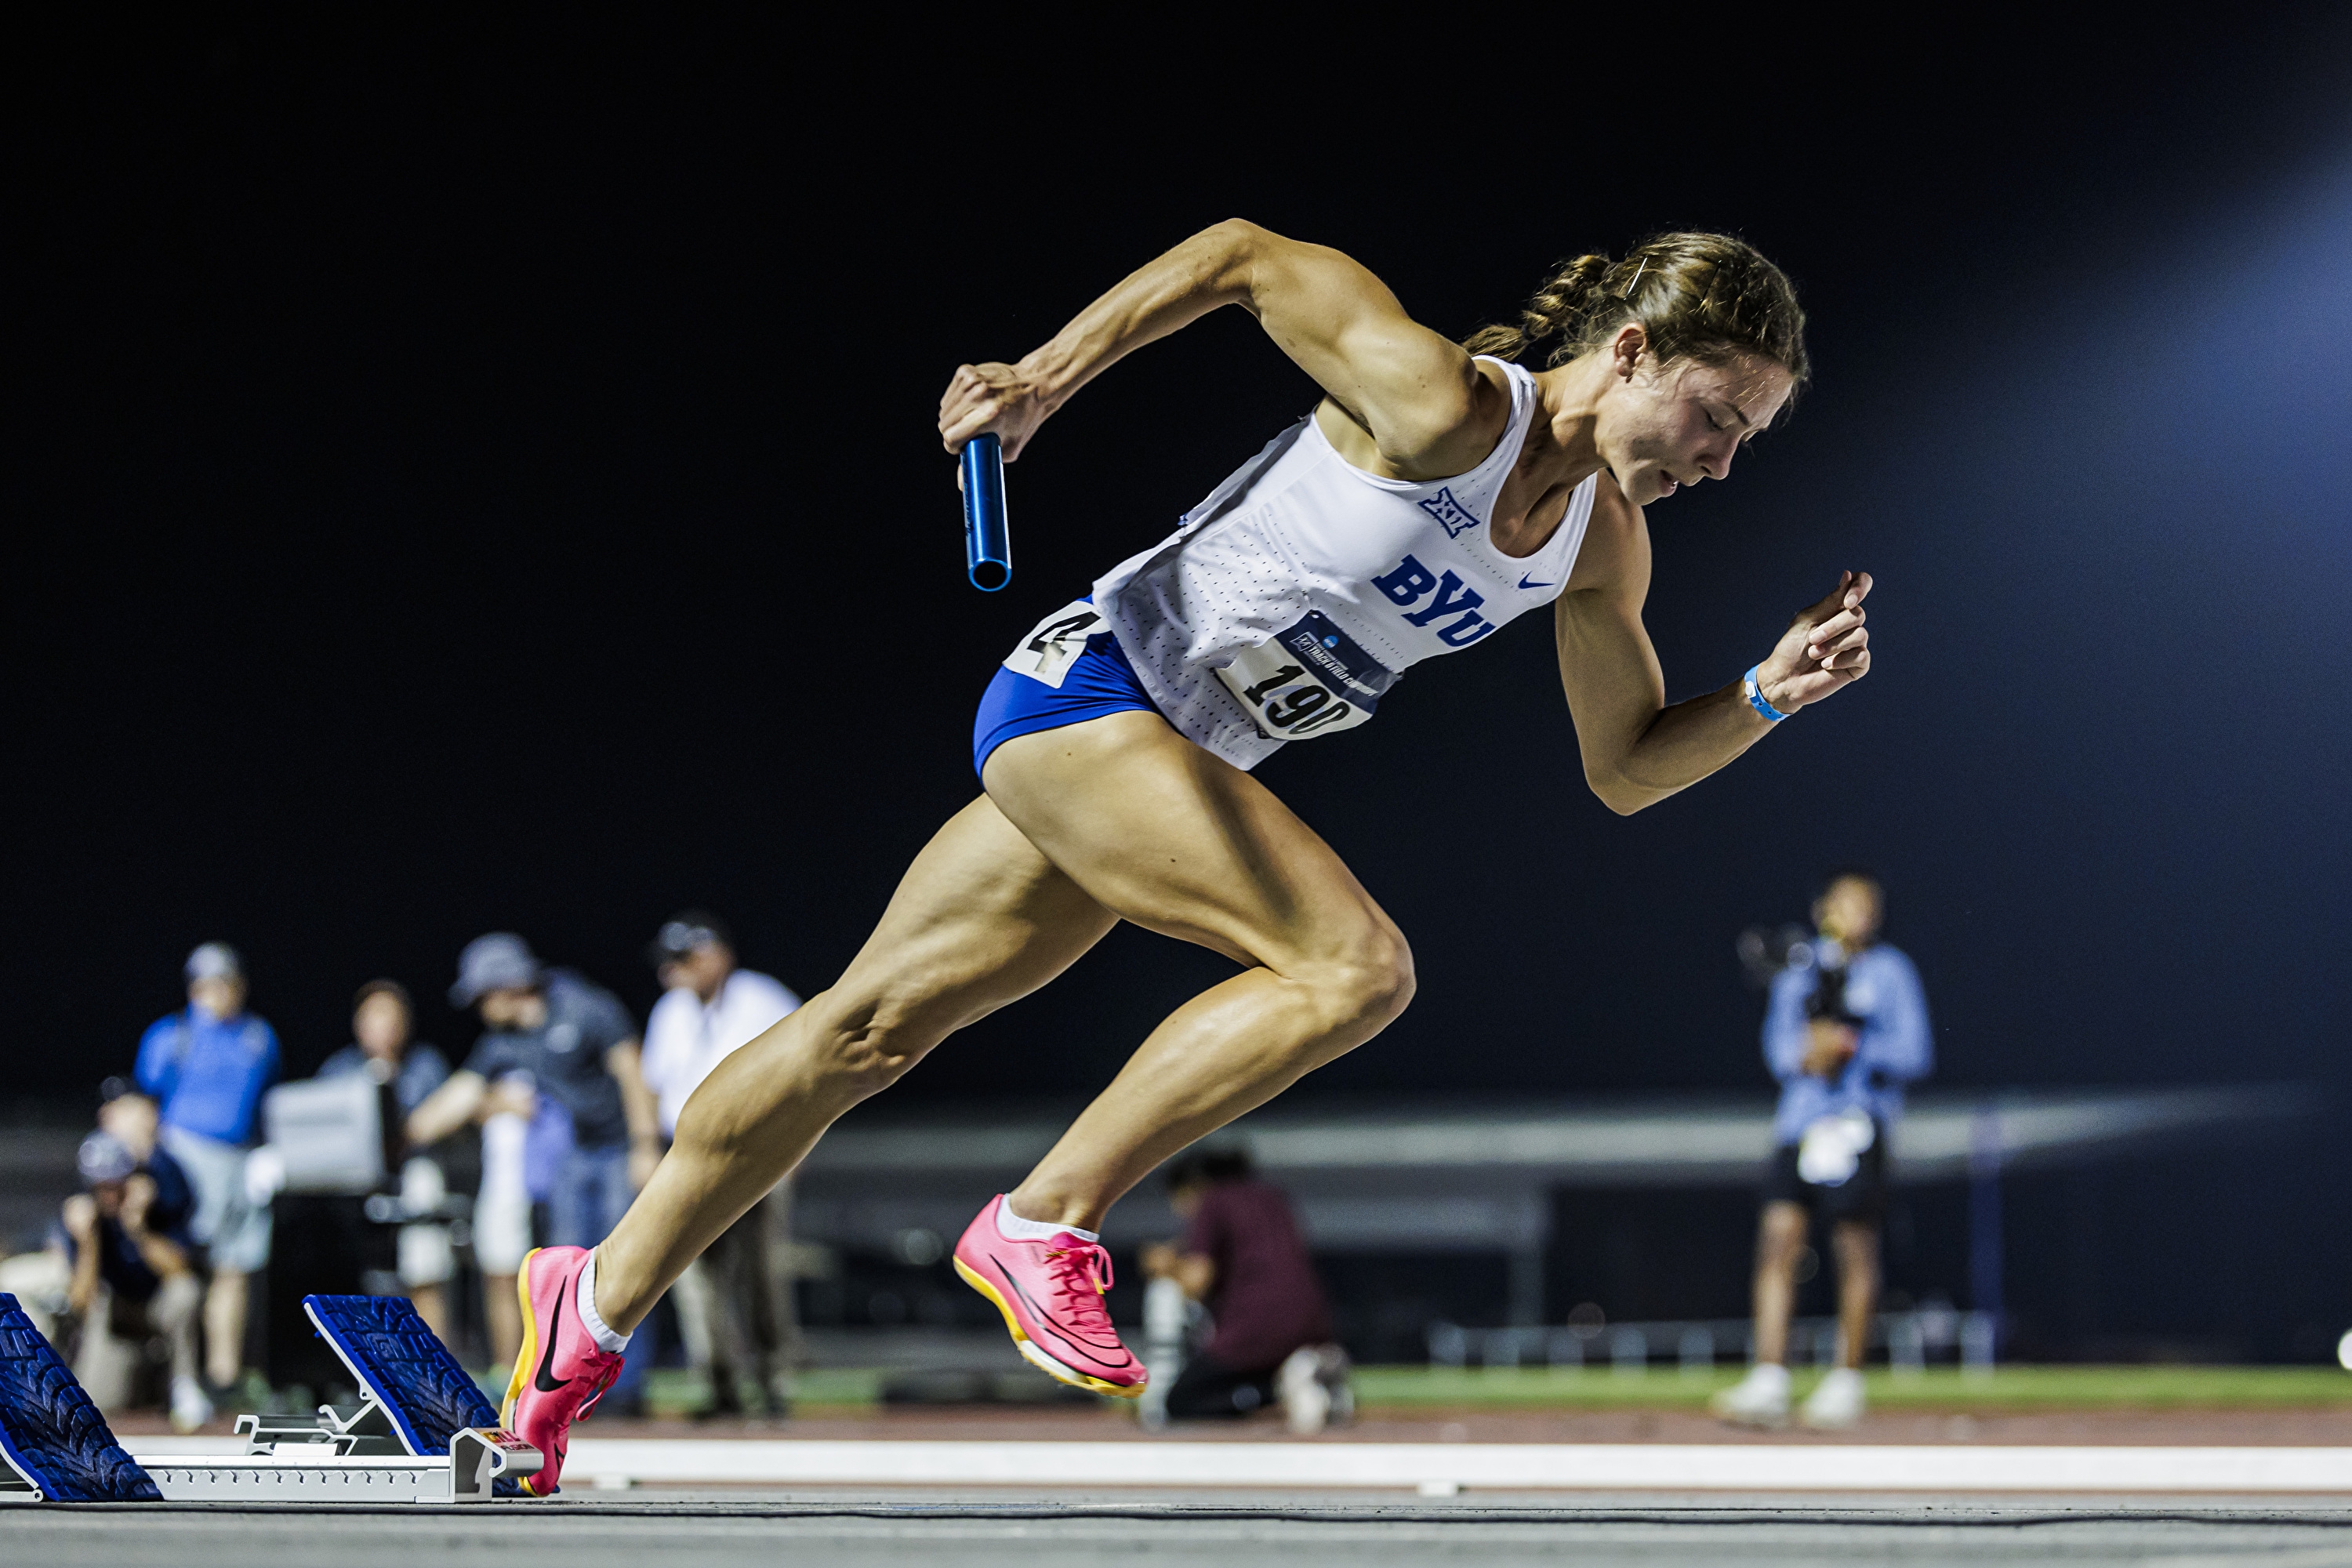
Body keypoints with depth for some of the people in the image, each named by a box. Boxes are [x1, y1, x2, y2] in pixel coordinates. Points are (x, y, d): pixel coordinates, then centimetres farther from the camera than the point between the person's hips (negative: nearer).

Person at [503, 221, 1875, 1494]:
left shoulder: (1605, 546, 3)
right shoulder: (1438, 403, -20)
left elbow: (1628, 767, 12)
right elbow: (1245, 258, -11)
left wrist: (1768, 696, -5)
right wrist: (1042, 382, -13)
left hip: (1181, 767, 8)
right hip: (1092, 681, -8)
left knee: (870, 1029, 11)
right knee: (1356, 966, -23)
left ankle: (596, 1306, 19)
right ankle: (1044, 1225, -13)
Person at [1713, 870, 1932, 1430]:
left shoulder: (1889, 973, 4)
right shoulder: (1798, 973, 16)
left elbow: (1914, 1053, -1)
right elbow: (1777, 1047, 13)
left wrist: (1852, 1048, -15)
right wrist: (1806, 1056, -9)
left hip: (1859, 1122, -3)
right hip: (1799, 1114, 3)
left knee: (1855, 1250, -3)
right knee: (1778, 1236, -8)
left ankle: (1846, 1381, 8)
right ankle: (1768, 1384, -12)